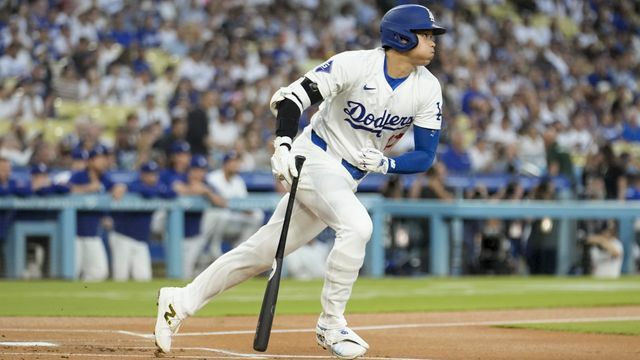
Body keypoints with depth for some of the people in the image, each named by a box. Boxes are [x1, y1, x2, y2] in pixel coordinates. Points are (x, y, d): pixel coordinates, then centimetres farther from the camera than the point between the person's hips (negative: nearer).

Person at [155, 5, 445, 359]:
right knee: (356, 224, -30)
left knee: (267, 248, 7)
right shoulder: (355, 65, -18)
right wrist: (283, 143, -32)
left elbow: (425, 156, -1)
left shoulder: (428, 89, -4)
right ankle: (331, 326, -18)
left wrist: (385, 163, -19)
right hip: (314, 159, -6)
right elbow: (291, 97, -17)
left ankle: (181, 301, 17)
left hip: (348, 179, 6)